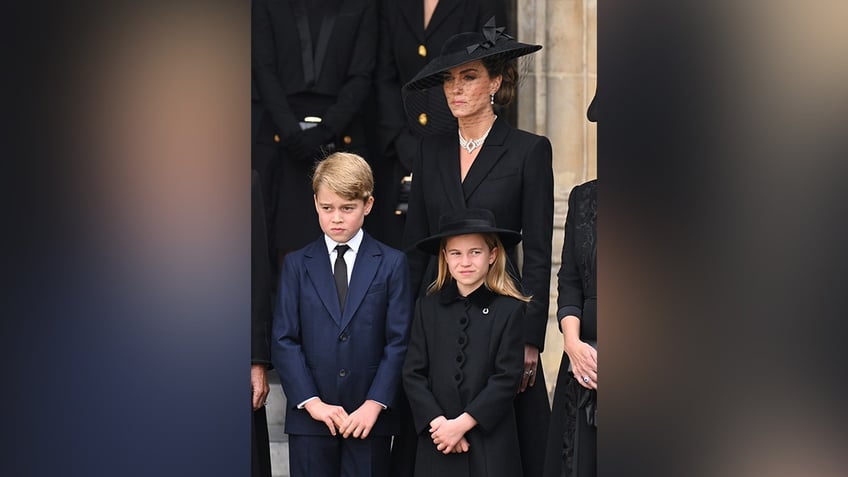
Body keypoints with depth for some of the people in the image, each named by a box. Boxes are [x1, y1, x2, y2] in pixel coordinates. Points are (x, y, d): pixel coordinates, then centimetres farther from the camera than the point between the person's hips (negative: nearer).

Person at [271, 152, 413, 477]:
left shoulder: (392, 264, 5)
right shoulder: (296, 264, 8)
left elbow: (399, 341, 0)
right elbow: (283, 340, 2)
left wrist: (375, 404, -10)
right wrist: (311, 402, -9)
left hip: (370, 416, -1)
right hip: (309, 416, 1)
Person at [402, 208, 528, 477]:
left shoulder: (510, 310, -1)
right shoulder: (427, 308, 7)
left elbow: (507, 378, -6)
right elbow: (413, 374, 3)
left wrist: (462, 423, -11)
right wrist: (438, 422, -9)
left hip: (492, 446, -2)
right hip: (436, 445, 2)